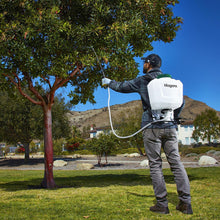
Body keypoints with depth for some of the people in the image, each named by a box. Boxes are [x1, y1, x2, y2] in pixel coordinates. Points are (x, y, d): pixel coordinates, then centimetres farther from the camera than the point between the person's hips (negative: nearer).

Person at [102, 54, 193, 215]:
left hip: (152, 128, -4)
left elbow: (121, 87, 13)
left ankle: (162, 204, 1)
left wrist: (109, 82, 31)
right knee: (176, 162, 4)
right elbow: (181, 102, 13)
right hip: (170, 128, 4)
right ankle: (186, 203, 1)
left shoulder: (143, 81, 2)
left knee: (155, 165, 1)